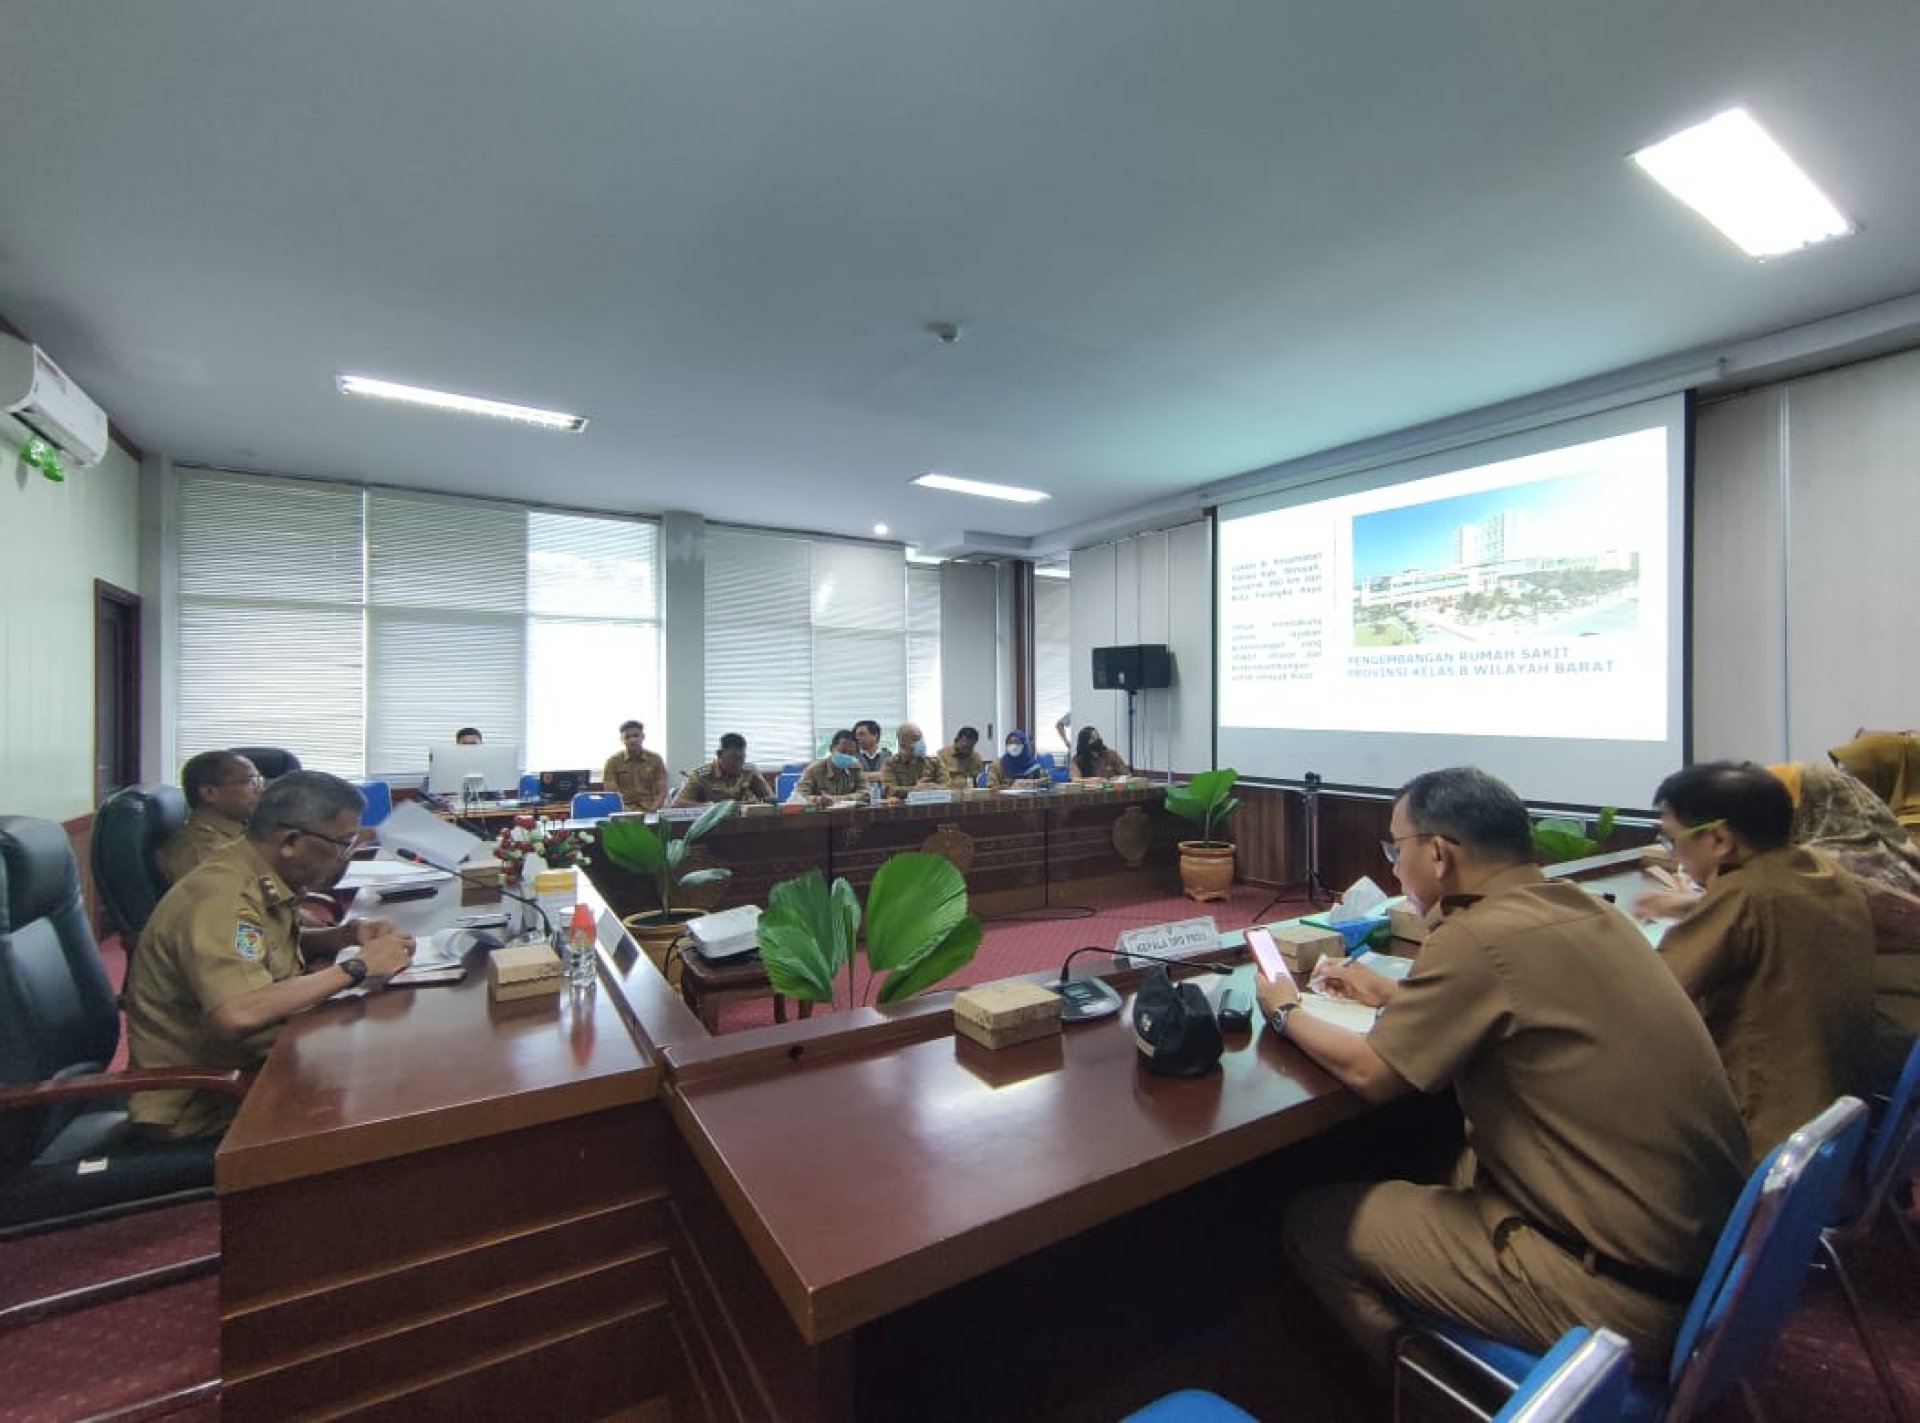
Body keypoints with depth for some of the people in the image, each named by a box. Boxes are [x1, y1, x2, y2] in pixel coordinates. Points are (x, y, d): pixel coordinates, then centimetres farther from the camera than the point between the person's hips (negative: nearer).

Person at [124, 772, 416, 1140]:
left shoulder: (261, 879, 1)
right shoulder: (223, 896, -26)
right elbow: (238, 1015, -39)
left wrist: (347, 934, 1)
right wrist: (355, 968, -28)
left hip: (243, 1066, 8)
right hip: (196, 1105, -8)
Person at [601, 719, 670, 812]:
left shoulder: (655, 759, 8)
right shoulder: (613, 761, 6)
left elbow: (662, 791, 5)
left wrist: (651, 811, -11)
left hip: (650, 812, 1)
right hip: (624, 812, -1)